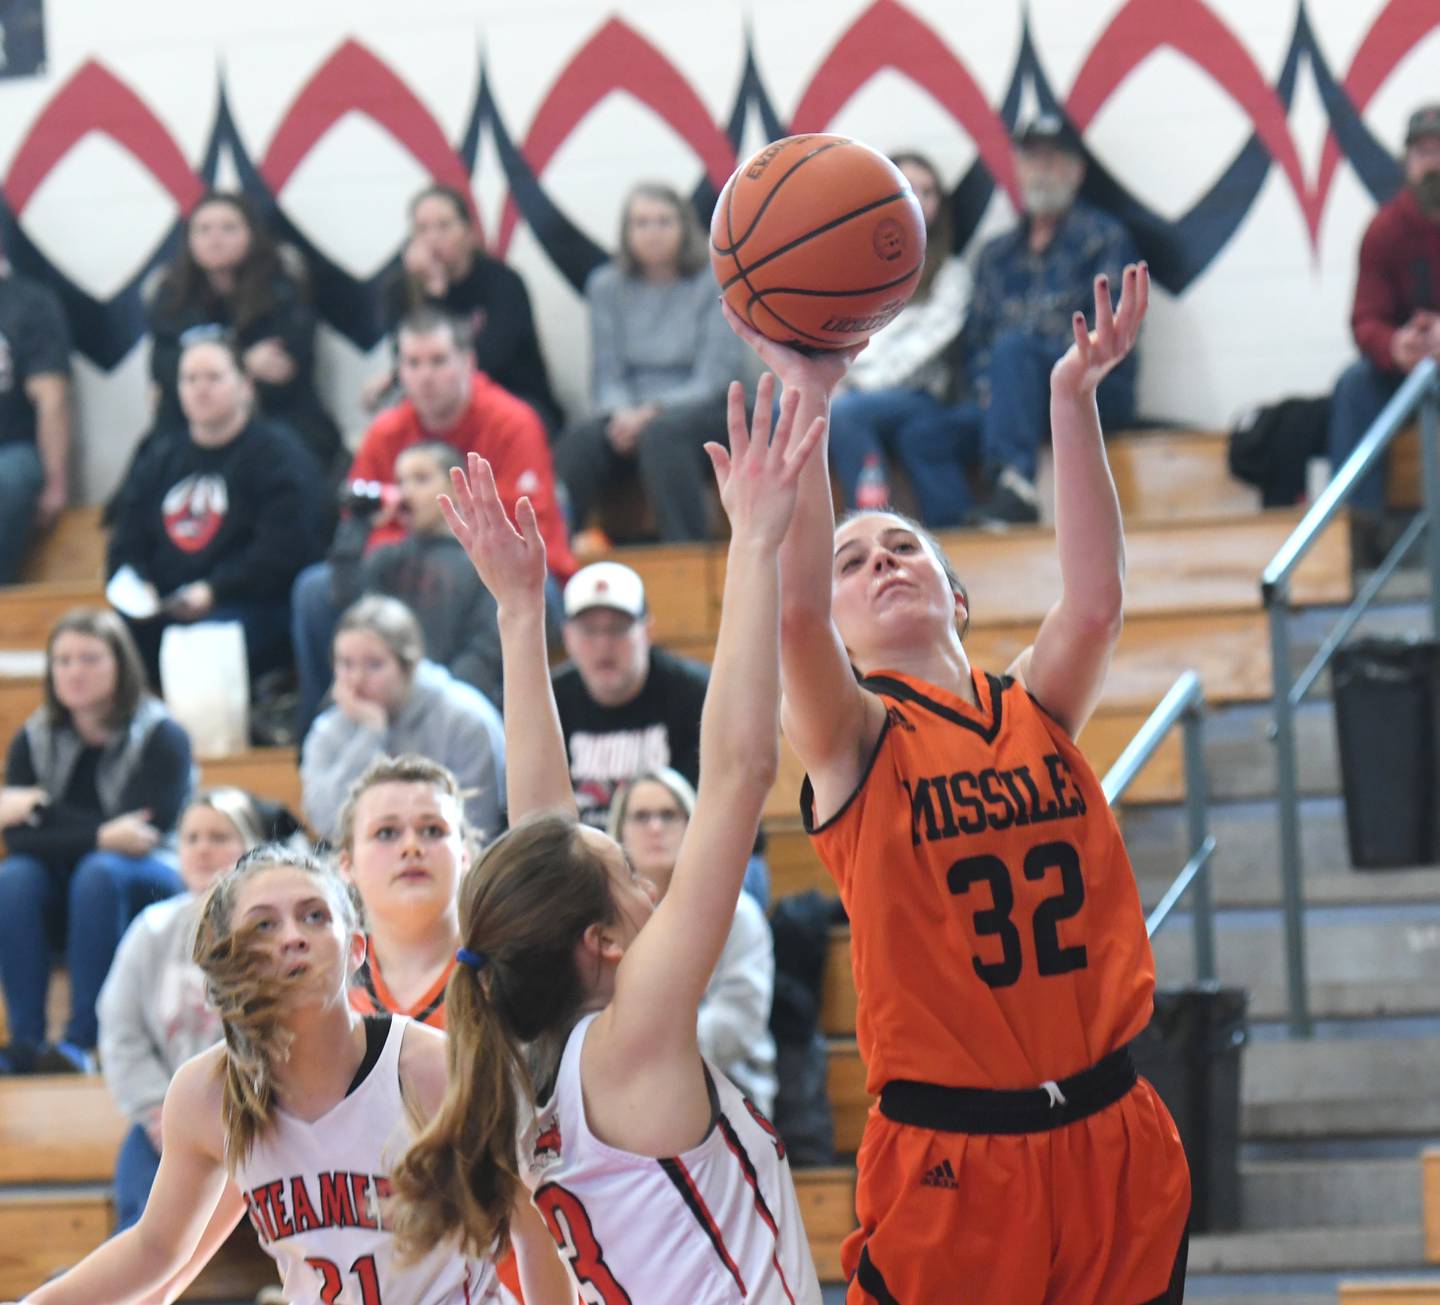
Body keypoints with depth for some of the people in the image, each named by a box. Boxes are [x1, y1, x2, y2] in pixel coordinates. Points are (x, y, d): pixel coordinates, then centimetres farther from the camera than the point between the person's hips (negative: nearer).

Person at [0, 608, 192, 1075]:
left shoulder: (161, 737, -10)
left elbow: (141, 834, -19)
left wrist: (42, 808, -17)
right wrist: (99, 836, -27)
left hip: (153, 884, -3)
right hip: (63, 897, 3)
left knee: (99, 872, -35)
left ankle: (81, 1040, -39)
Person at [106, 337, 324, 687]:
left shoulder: (278, 455, 5)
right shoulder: (157, 463, 24)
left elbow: (282, 552, -7)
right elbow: (126, 547, 19)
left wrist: (213, 591, -16)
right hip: (162, 612, 5)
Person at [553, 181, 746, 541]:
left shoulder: (713, 285, 0)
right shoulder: (607, 286, 10)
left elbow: (713, 379, -6)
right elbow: (607, 374, 7)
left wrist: (652, 412, -20)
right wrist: (622, 413, -16)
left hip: (698, 409, -3)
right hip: (630, 410, 3)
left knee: (659, 434, -38)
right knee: (580, 442, -31)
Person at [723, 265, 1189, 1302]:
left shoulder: (1034, 709, 9)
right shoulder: (855, 739, 0)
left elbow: (1097, 599, -9)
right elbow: (796, 609, -18)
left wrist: (1075, 396, -18)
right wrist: (807, 401, -25)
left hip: (1111, 1137, 3)